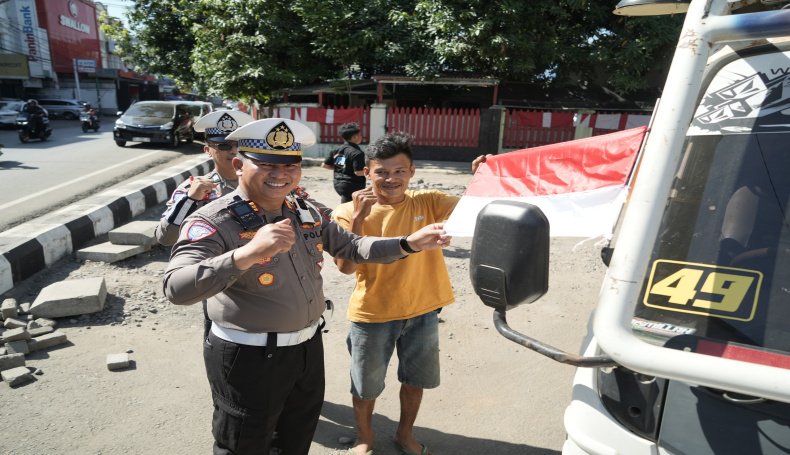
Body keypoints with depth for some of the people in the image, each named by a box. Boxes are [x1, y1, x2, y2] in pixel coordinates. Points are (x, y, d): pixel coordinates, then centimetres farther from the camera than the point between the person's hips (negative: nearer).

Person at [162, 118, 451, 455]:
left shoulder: (307, 214, 0)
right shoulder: (214, 222, -22)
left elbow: (351, 247, 7)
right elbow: (177, 289, -36)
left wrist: (409, 243, -7)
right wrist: (247, 253, -52)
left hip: (308, 347, 7)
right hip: (248, 358, -6)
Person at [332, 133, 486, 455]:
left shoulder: (426, 202, -6)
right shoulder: (348, 212, -11)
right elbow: (346, 266, -19)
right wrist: (358, 217, -27)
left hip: (422, 312, 2)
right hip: (372, 315, -2)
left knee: (415, 380, 22)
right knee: (365, 385, 17)